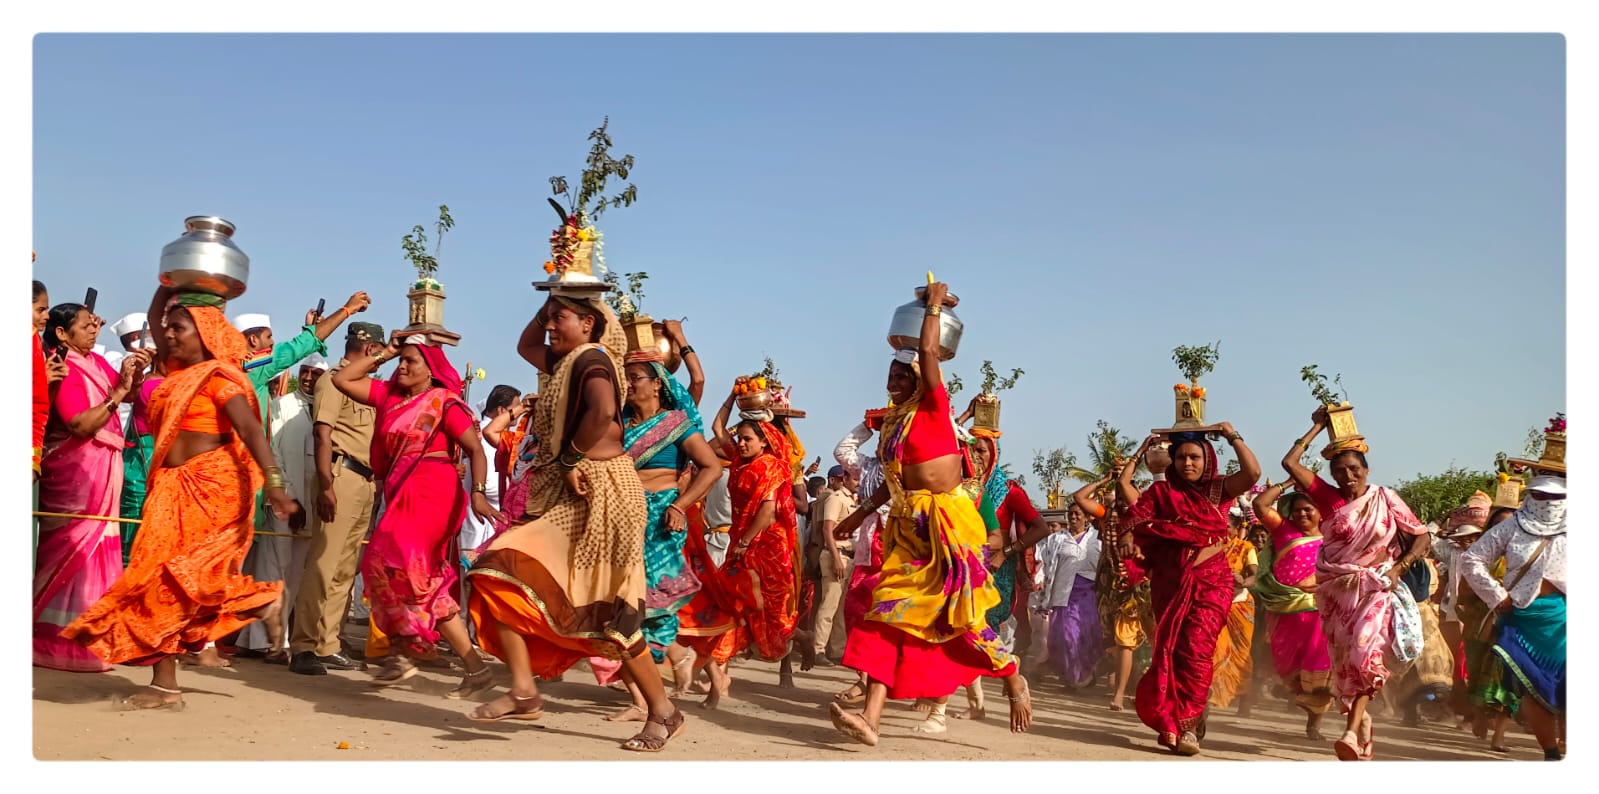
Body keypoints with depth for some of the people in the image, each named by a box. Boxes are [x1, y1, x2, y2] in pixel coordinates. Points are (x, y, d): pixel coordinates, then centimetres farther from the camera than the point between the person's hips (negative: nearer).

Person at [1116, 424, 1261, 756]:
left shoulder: (1218, 489, 3)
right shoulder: (1162, 491, 8)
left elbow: (1253, 473, -13)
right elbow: (1123, 486, 1)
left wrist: (1233, 437, -7)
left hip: (1211, 581, -3)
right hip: (1170, 582, 3)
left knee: (1197, 650, -14)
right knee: (1169, 651, 2)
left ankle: (1186, 725, -12)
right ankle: (1190, 717, 13)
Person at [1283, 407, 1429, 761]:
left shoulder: (1385, 499, 1)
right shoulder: (1328, 498, 3)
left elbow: (1421, 536, 4)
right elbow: (1290, 462, -5)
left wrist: (1398, 568, -10)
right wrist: (1317, 427, 2)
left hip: (1376, 589, -2)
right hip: (1337, 590, 3)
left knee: (1366, 652, -20)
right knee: (1343, 660, 4)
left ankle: (1352, 732, -23)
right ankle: (1361, 720, 23)